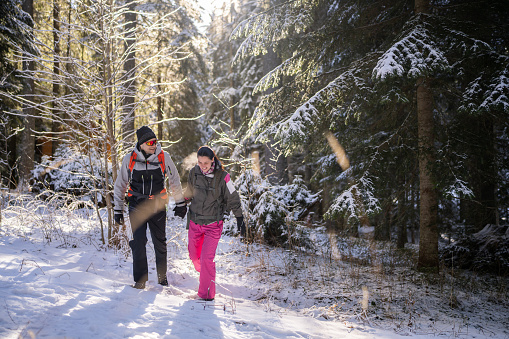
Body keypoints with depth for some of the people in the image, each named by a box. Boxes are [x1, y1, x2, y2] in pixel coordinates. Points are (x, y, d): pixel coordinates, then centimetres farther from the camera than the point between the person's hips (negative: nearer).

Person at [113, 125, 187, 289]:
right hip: (137, 206, 0)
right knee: (138, 242, -7)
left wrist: (180, 203, 11)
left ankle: (162, 276, 25)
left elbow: (175, 181, 8)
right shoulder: (129, 159, -5)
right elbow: (120, 185, 6)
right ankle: (140, 279, 6)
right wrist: (118, 209, 6)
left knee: (160, 242, 9)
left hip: (157, 206, 1)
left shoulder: (163, 157, -5)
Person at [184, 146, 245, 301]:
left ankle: (207, 293, 4)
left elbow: (233, 199, -6)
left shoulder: (223, 177, -17)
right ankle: (204, 272, 47)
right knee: (194, 255, 15)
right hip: (195, 222, 4)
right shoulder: (194, 173, -5)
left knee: (207, 258, -11)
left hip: (213, 225, -4)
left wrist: (239, 218, -3)